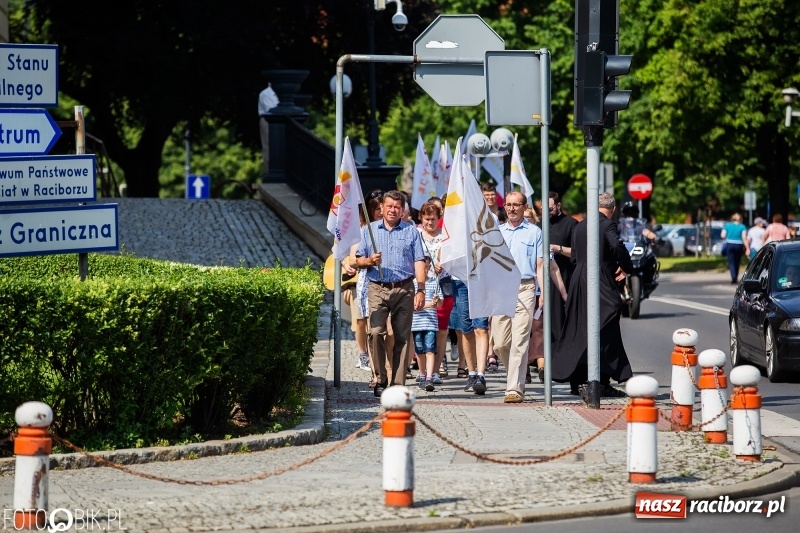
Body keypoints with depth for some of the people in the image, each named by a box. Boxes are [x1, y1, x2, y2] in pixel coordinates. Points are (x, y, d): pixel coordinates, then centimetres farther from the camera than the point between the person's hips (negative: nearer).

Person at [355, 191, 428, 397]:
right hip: (377, 289, 0)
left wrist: (421, 290, -6)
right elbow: (358, 260, 14)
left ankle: (398, 383, 3)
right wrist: (370, 261, -9)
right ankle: (381, 380, -8)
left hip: (404, 289, 0)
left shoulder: (411, 231, 11)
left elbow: (419, 262, 4)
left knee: (402, 337, -1)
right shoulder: (369, 230, 14)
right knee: (376, 332, -15)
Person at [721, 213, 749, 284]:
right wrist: (747, 248, -9)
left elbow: (722, 235, 2)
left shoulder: (727, 225, 5)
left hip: (729, 245, 0)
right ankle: (736, 278, 22)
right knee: (737, 263, 14)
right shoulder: (742, 227, 1)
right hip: (739, 245, 0)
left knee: (731, 262, -3)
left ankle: (733, 277, -24)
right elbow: (744, 238, -8)